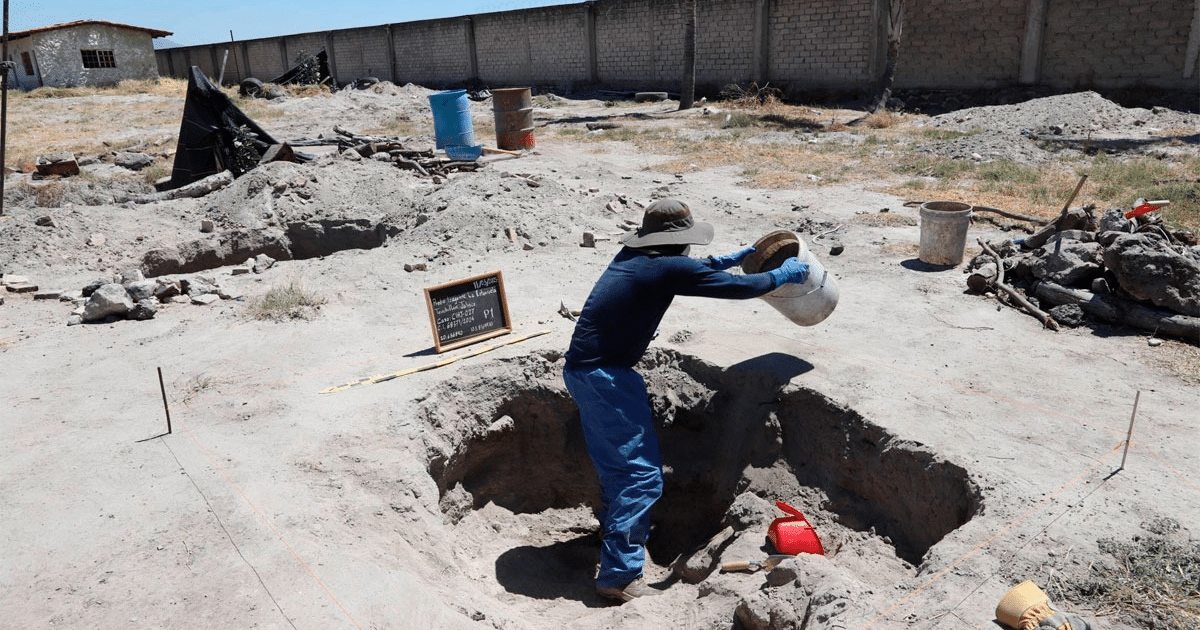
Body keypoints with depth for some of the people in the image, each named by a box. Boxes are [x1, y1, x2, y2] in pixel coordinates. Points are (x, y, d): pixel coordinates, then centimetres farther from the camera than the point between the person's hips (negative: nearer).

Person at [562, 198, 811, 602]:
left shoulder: (633, 257, 10)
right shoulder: (668, 268, -14)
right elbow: (738, 288, -7)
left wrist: (732, 258, 32)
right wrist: (783, 274, 10)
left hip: (583, 370, 9)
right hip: (605, 376, -9)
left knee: (617, 462, 25)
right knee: (642, 473, -2)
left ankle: (615, 532, 44)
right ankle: (618, 575, 2)